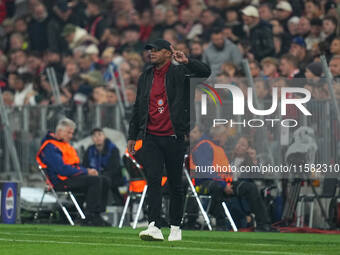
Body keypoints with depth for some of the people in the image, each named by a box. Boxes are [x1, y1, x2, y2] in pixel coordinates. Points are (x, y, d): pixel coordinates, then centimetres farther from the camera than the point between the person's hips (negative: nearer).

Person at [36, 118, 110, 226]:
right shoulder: (50, 147, -12)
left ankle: (97, 215, -8)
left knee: (104, 181, -4)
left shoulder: (65, 144, 22)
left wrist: (88, 170, 4)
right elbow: (62, 169, -21)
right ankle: (90, 218, -25)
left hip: (72, 176, 10)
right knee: (95, 180, -25)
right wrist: (86, 172, -16)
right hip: (61, 181, -10)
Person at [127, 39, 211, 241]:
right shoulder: (145, 77, 13)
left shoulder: (179, 73, -1)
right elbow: (138, 108, 19)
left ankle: (175, 227, 16)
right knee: (153, 180, -9)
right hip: (151, 139, 3)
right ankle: (154, 227, -16)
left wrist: (187, 62, -32)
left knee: (175, 184, 6)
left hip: (174, 138, -3)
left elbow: (205, 72, -17)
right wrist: (132, 136, 18)